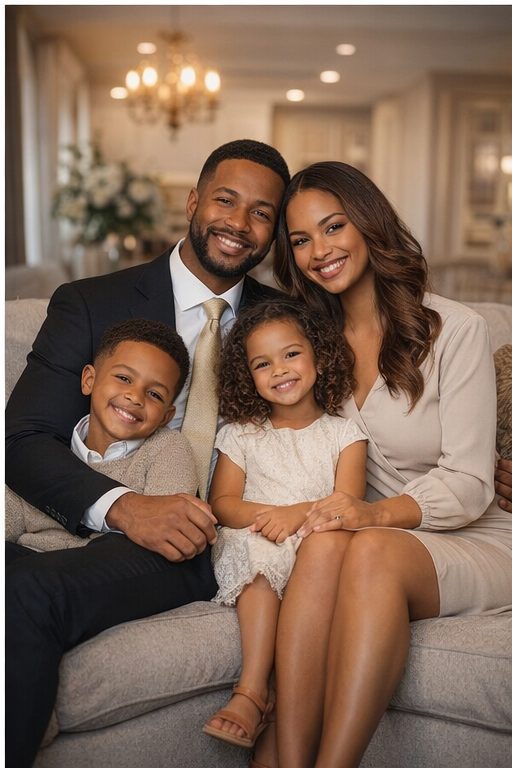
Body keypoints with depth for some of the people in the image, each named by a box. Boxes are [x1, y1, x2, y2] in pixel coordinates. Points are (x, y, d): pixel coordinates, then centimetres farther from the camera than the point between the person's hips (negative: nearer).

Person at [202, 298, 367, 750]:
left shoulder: (343, 433, 11)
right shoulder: (241, 434, 15)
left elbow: (348, 504, -1)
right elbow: (222, 502, 6)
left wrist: (299, 513, -21)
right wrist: (262, 516, -15)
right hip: (252, 542, 1)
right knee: (259, 553, -34)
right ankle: (254, 691, -39)